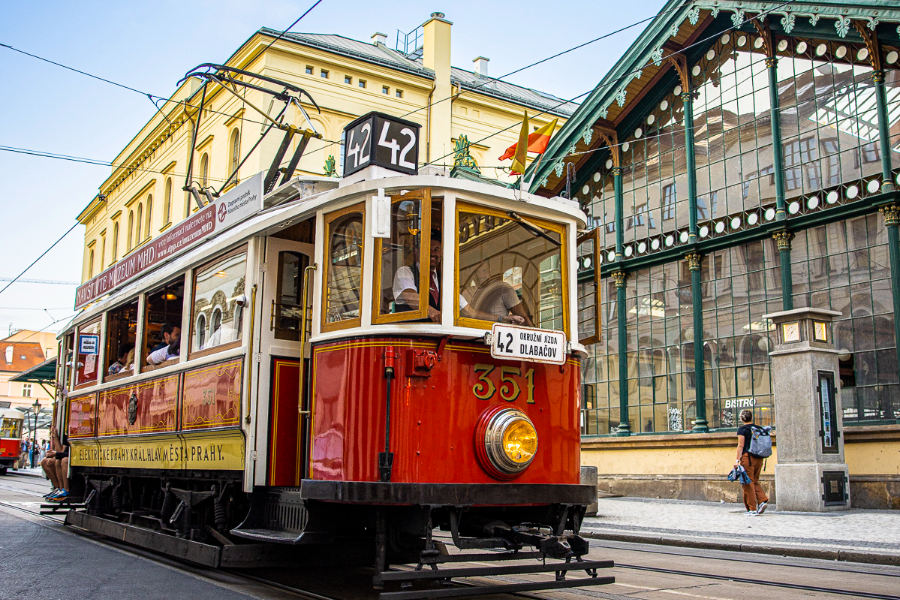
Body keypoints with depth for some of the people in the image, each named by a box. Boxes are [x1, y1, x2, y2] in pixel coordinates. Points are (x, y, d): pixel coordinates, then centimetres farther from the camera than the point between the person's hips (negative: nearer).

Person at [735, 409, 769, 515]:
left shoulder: (742, 429, -5)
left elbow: (741, 446, -11)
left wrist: (737, 460, -10)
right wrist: (763, 459, 20)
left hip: (747, 456, -6)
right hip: (758, 458, 6)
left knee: (748, 483, -1)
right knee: (755, 481, 16)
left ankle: (752, 508, -1)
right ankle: (763, 500, -4)